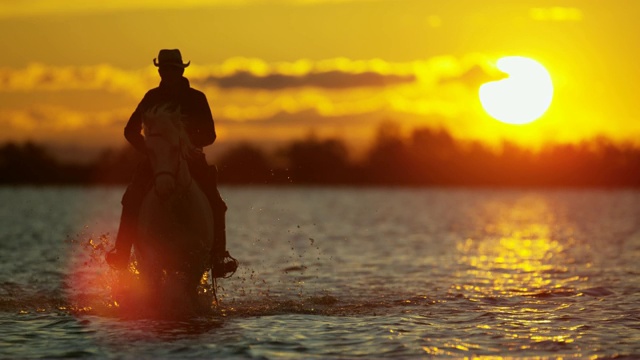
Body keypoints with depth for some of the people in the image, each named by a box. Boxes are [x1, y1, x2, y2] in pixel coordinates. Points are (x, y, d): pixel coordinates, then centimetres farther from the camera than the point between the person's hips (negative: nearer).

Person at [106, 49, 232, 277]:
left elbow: (209, 135, -3)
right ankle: (122, 251, -22)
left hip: (191, 158, -1)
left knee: (214, 203, -23)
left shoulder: (196, 98, 0)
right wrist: (148, 150, -12)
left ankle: (218, 255, -16)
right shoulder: (153, 98, 4)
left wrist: (191, 143, -22)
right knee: (132, 198, -24)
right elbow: (131, 131, 4)